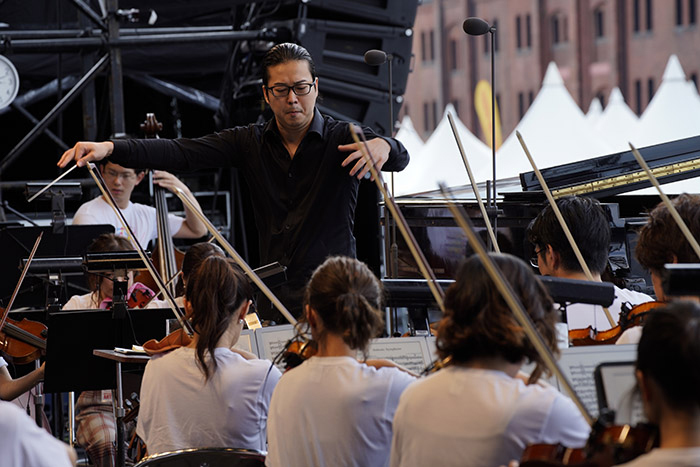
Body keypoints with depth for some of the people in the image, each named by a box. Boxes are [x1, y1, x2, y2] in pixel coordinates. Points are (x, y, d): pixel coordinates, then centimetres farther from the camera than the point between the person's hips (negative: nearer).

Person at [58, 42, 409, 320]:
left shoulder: (344, 140, -2)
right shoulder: (251, 143, 8)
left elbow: (400, 157, -19)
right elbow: (183, 153, -2)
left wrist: (383, 146, -45)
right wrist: (109, 149, -15)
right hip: (272, 307, 3)